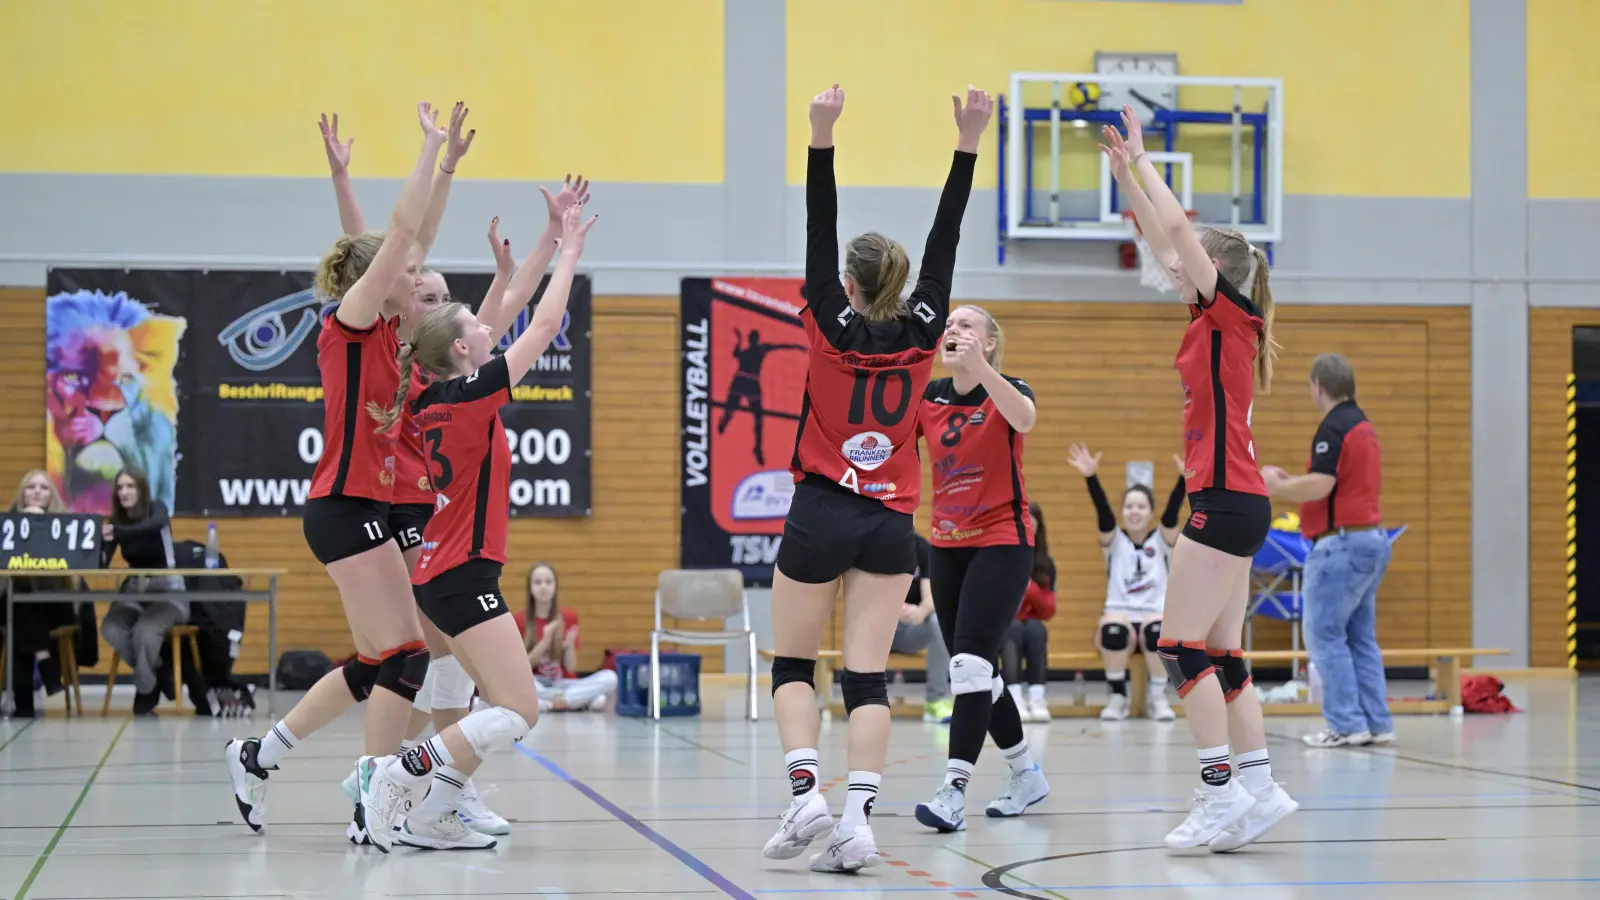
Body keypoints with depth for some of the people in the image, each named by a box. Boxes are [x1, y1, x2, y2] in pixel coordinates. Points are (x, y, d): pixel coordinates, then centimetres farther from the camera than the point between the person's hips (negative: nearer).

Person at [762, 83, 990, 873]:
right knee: (867, 674, -1)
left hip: (821, 512, -2)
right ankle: (857, 819, -12)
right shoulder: (921, 333, 0)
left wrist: (822, 141, -13)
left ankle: (805, 794, -11)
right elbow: (945, 241, 2)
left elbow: (819, 232, -8)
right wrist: (967, 146, 0)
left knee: (793, 667, 8)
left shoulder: (831, 329, -6)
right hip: (890, 522, 2)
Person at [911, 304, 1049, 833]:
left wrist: (978, 365, -47)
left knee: (971, 663, -18)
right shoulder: (928, 397, 4)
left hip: (1002, 544, -6)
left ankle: (954, 792, -21)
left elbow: (1023, 419, -35)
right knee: (973, 671, 11)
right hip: (947, 546, 6)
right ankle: (1027, 775, 28)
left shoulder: (1007, 391, -10)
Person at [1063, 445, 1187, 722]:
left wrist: (1184, 478, -30)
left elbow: (1172, 511, -11)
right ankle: (1118, 697, -14)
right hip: (1120, 618, 0)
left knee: (1157, 628, -36)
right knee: (1113, 628, -36)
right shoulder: (1114, 541, 7)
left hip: (1156, 619, 0)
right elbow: (1103, 511, -10)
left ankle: (1159, 698, -15)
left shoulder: (1162, 541, 7)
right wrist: (1091, 478, -30)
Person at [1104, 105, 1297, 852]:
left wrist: (1143, 159, -4)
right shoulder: (1211, 318, 14)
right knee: (1219, 655, 9)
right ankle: (1259, 788, 9)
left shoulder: (1230, 314, -8)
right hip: (1229, 502, 9)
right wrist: (1125, 173, 24)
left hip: (1225, 501, -9)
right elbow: (1162, 239, 23)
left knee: (1182, 646, -9)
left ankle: (1222, 790, -10)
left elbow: (1177, 227, -14)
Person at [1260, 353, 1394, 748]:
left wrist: (1277, 486, -9)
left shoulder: (1333, 428, -15)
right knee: (1360, 638, 12)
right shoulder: (1361, 425, 16)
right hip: (1371, 539, 10)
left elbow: (1319, 487, -24)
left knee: (1325, 635, -5)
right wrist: (1291, 481, 19)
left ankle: (1347, 725, -7)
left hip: (1341, 542, -10)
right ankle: (1377, 723, 11)